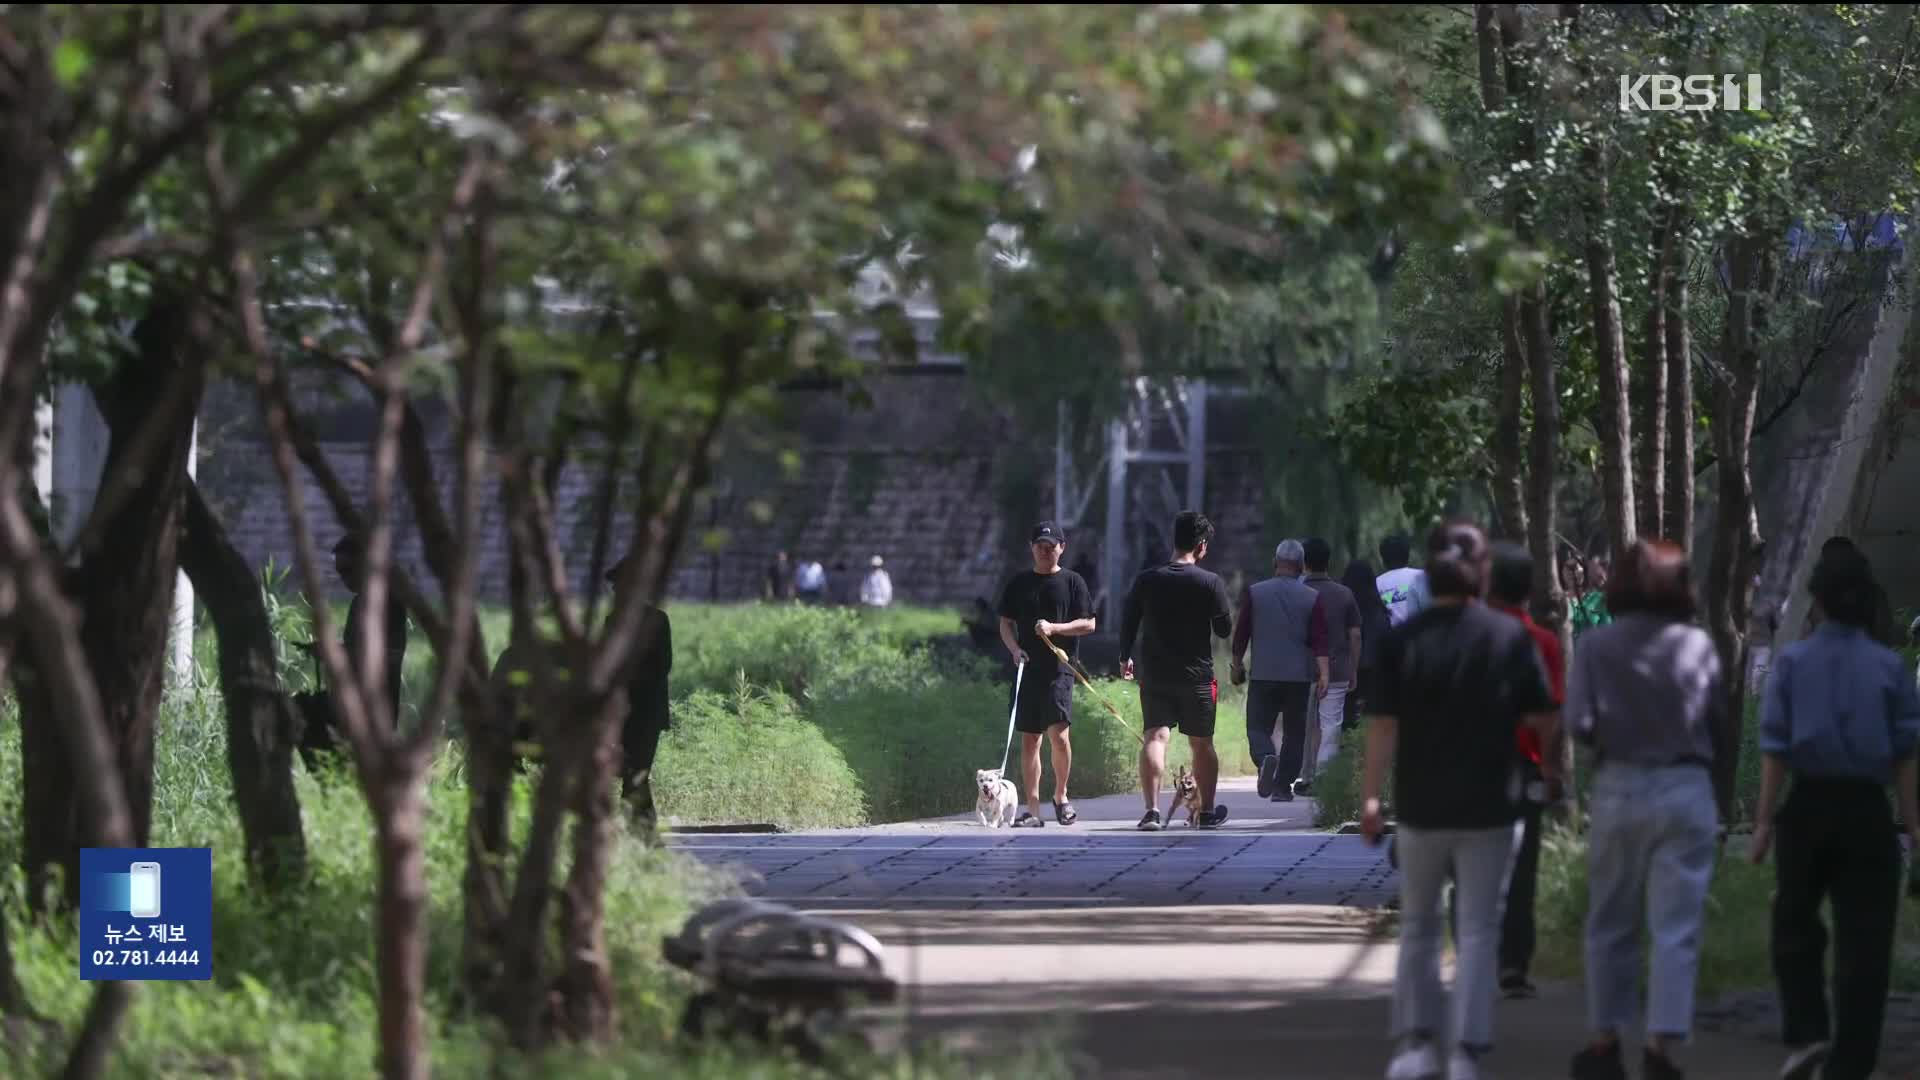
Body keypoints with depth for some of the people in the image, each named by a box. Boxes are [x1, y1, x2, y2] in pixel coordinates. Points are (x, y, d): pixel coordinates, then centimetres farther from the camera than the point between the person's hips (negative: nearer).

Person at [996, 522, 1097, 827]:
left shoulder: (1073, 582, 4)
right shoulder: (1019, 584, 12)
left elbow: (1088, 624, 1)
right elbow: (1005, 624, 13)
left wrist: (1054, 627, -13)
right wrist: (1014, 648, -7)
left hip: (1059, 668, -3)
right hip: (1027, 667, 3)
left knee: (1058, 732, -16)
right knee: (1030, 739, 4)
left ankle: (1060, 796, 5)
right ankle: (1032, 809, 8)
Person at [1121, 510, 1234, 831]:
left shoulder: (1146, 580, -2)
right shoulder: (1211, 582, -9)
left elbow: (1127, 621, 5)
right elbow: (1224, 629, -3)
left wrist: (1125, 658, 20)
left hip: (1154, 673, 1)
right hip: (1196, 674, -1)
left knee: (1155, 737, -3)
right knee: (1202, 744, 13)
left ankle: (1152, 808, -21)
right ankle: (1207, 812, 24)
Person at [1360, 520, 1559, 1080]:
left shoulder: (1402, 641, -5)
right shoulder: (1510, 637, -5)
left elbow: (1383, 728, -9)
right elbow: (1542, 719, -1)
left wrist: (1369, 797, -4)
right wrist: (1553, 767, 17)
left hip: (1421, 805, 1)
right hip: (1488, 805, -1)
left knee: (1418, 925, 16)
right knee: (1478, 930, 5)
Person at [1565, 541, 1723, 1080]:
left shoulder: (1597, 645, -5)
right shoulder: (1698, 646, -3)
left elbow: (1578, 722, -9)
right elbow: (1719, 727, 3)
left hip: (1620, 788, 0)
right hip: (1687, 790, 0)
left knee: (1610, 927, 14)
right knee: (1676, 929, 1)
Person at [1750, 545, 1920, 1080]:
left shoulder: (1793, 662, -2)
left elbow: (1775, 748, -5)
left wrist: (1764, 820, -1)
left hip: (1808, 807, 0)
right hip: (1868, 812, 0)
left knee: (1795, 925, 18)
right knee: (1864, 941, 4)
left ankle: (1806, 1031, 2)